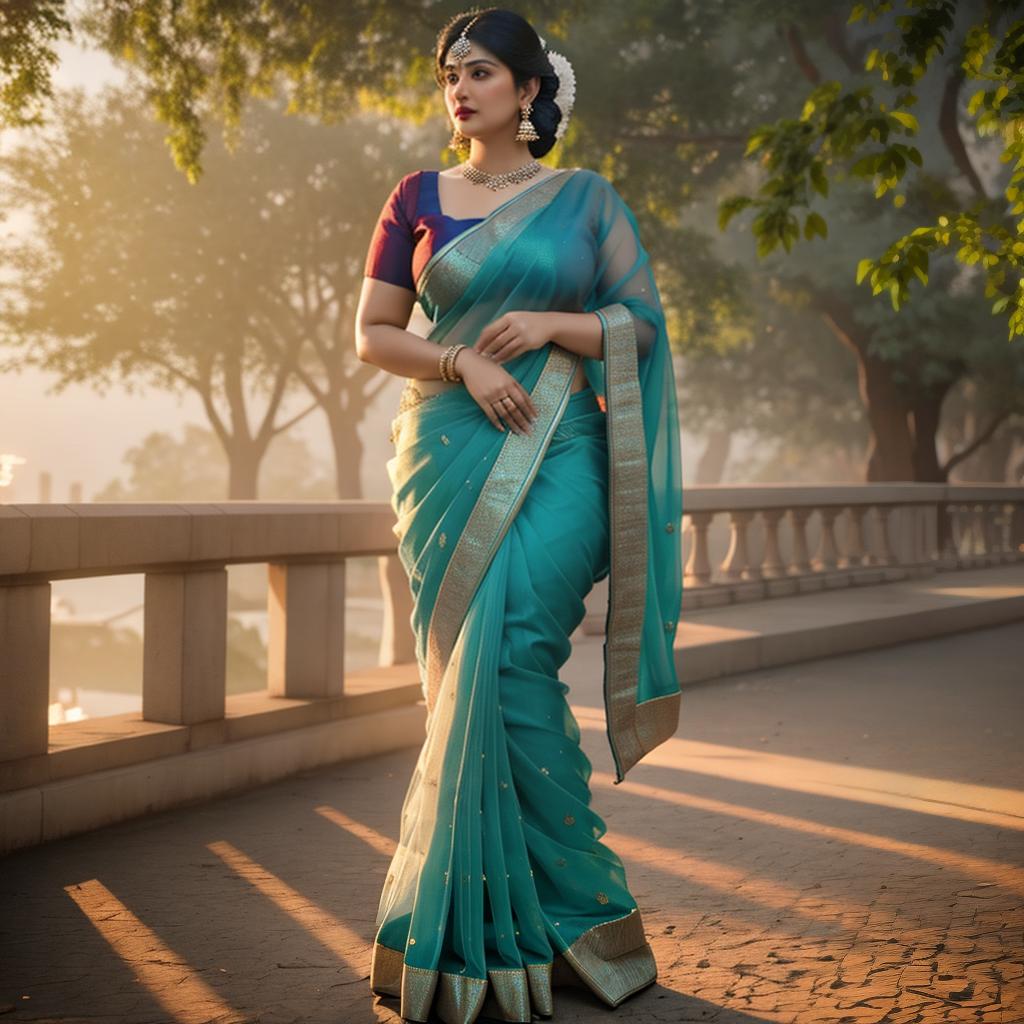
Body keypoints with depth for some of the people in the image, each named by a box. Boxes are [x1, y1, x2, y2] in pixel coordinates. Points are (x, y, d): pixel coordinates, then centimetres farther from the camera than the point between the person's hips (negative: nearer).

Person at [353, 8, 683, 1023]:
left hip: (558, 454, -2)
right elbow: (372, 333, 9)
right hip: (448, 450, 2)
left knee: (508, 652, -17)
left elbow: (642, 323, 8)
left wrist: (548, 326, -10)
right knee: (466, 672, -4)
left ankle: (514, 922, -4)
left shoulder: (588, 199, 10)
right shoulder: (418, 198, 13)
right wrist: (463, 362, -8)